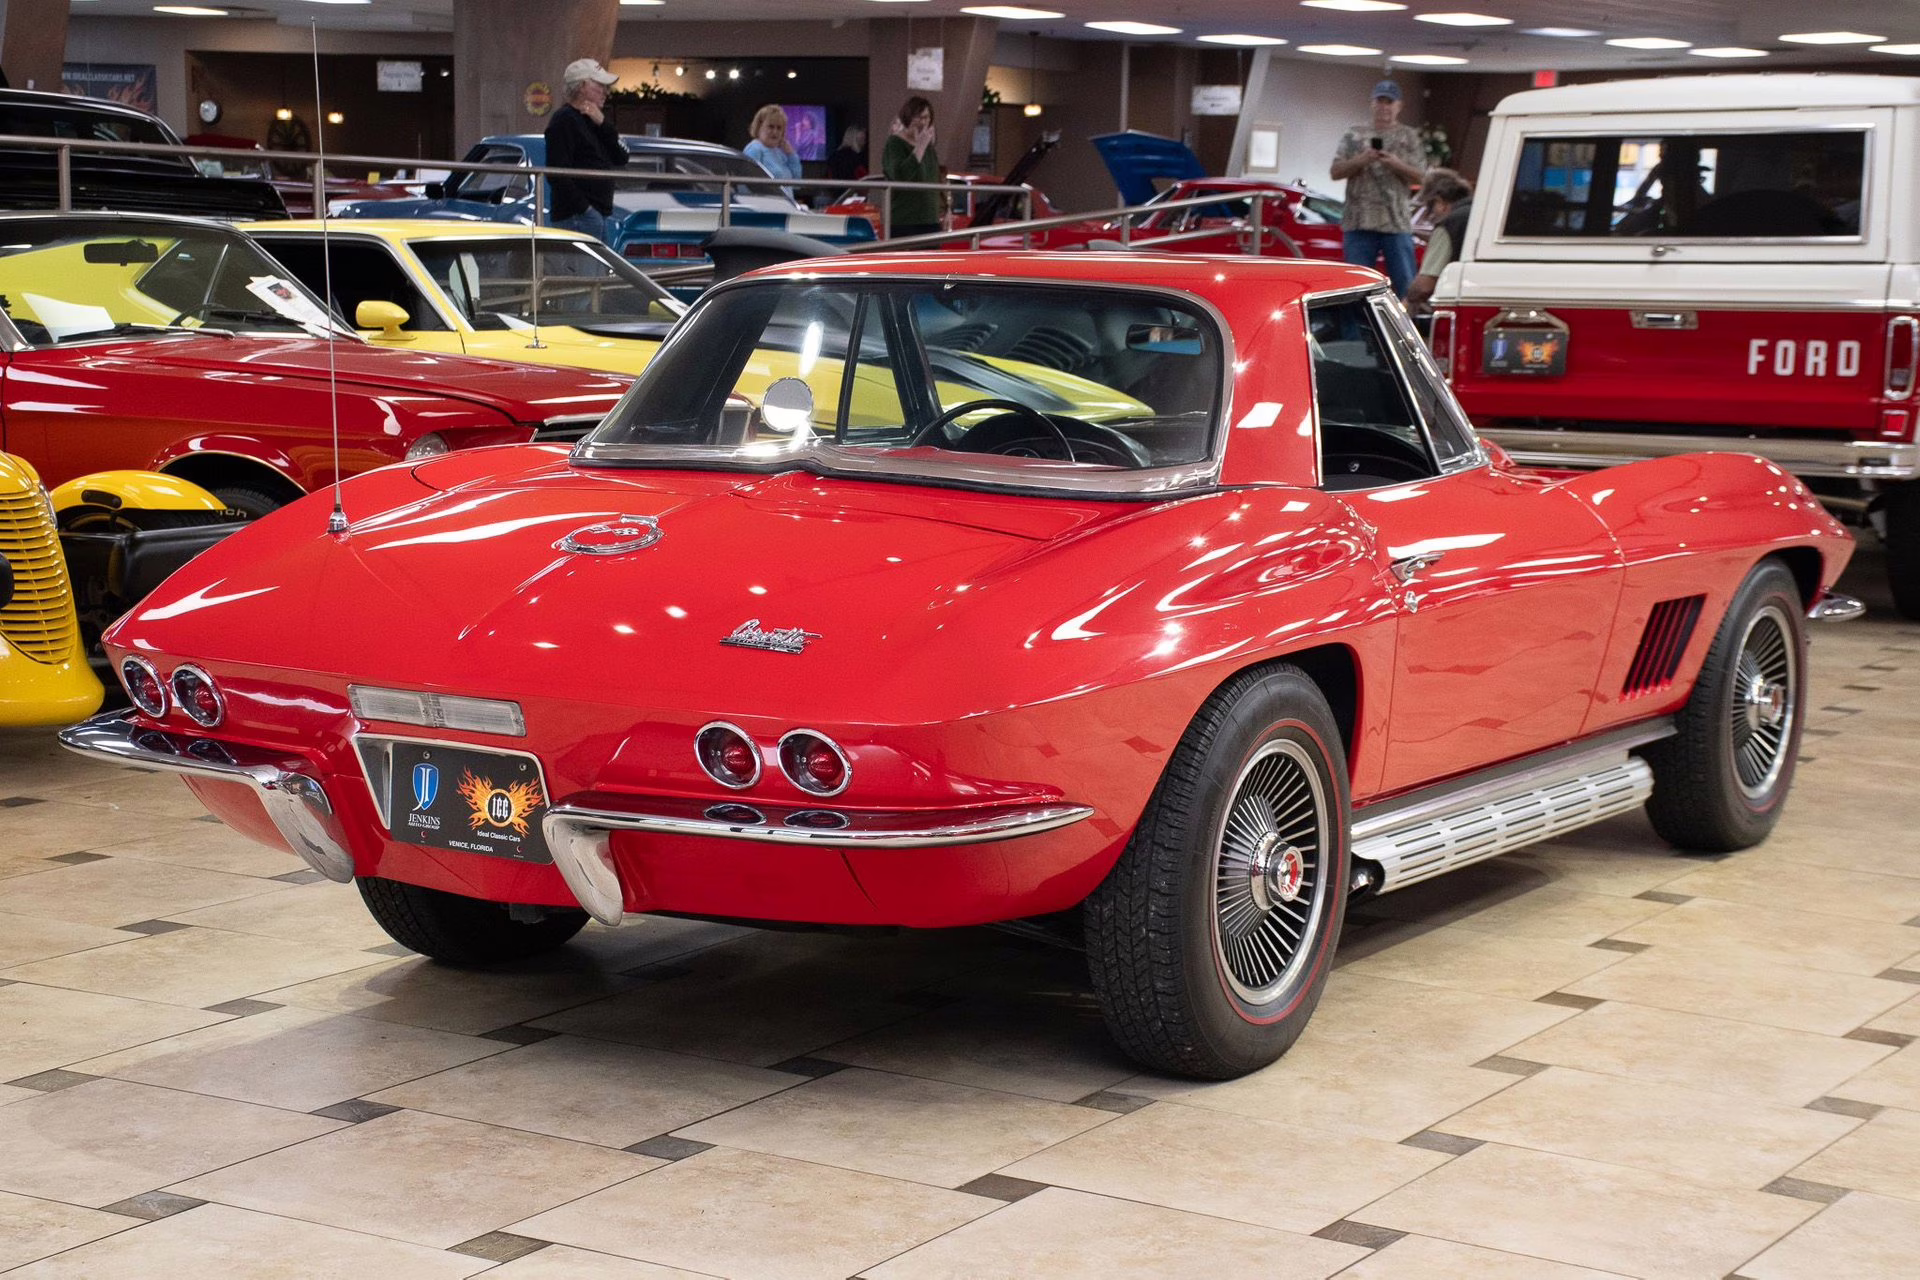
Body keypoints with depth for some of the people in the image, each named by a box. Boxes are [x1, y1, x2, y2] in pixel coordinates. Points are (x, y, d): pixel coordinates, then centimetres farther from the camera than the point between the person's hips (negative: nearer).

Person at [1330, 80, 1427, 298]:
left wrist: (1396, 165, -12)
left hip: (1397, 223, -1)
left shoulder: (1409, 137, 10)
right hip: (1359, 222, 1)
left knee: (1405, 283, -3)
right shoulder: (1355, 135, 11)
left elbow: (1420, 176, 5)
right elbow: (1335, 172, 6)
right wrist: (1360, 160, -10)